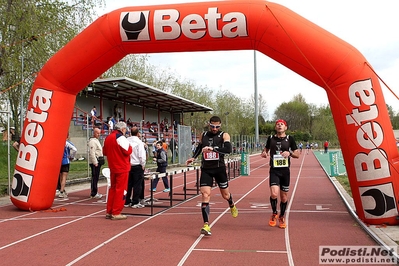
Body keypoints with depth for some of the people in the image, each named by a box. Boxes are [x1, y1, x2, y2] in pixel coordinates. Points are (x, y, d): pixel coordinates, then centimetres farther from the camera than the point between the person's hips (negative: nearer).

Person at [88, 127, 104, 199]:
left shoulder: (96, 140, 20)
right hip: (94, 162, -10)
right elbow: (92, 153, -21)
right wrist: (95, 162, -23)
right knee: (94, 178, -8)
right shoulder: (92, 141, -13)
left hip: (98, 162, 10)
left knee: (96, 178, 14)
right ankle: (93, 194, -6)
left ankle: (95, 192, 20)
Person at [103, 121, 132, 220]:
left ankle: (109, 212, 19)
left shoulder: (108, 138, 11)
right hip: (122, 167, -8)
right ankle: (116, 213, -1)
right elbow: (127, 151, -20)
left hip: (112, 167, 8)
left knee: (113, 188, 16)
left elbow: (104, 152, 18)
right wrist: (130, 146, -2)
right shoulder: (121, 138, -14)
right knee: (120, 189, -2)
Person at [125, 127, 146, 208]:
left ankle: (127, 202, 18)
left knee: (128, 184, 12)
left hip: (128, 165, 6)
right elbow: (142, 155, -15)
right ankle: (135, 202, 2)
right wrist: (143, 165, -3)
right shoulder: (139, 142, -13)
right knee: (137, 185, 1)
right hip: (137, 165, -5)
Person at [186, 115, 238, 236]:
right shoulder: (204, 135, 7)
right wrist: (193, 157, 10)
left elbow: (228, 149, -22)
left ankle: (232, 205, 51)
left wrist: (212, 148, -31)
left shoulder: (224, 135, -5)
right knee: (205, 195, -12)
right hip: (206, 169, 2)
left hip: (219, 168, -2)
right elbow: (199, 147, 25)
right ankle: (206, 225, -10)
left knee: (225, 194, 15)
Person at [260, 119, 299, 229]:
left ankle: (281, 217, 31)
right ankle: (274, 214, 8)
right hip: (274, 170, -1)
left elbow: (297, 154, 5)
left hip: (285, 170, 1)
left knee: (284, 196, 8)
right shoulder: (271, 138, 5)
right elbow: (266, 149, 20)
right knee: (274, 193, -19)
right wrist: (264, 153, -3)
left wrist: (290, 153, -16)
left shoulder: (289, 139, 2)